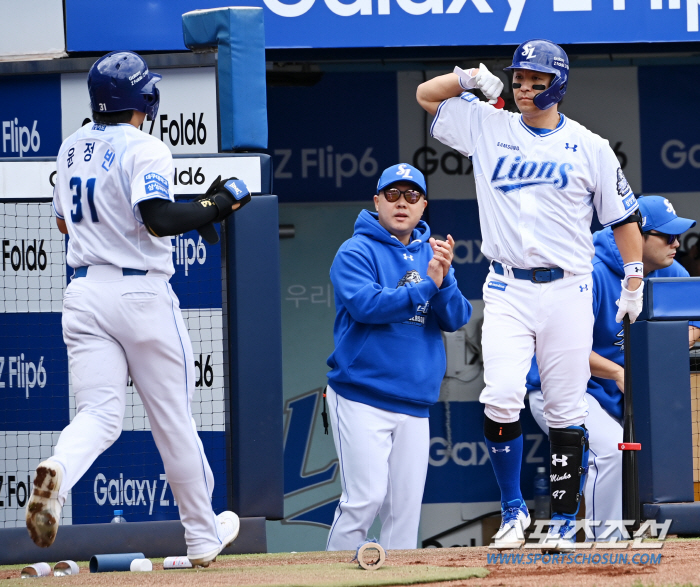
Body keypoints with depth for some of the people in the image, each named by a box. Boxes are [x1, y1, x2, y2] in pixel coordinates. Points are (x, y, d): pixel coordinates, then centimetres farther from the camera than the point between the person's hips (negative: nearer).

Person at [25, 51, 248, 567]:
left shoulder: (72, 149, 12)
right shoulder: (144, 150, -11)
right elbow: (159, 219, -24)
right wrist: (216, 206, -12)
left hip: (85, 292, 5)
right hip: (142, 293, -5)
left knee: (99, 415, -3)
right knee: (172, 417, 7)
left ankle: (58, 472, -37)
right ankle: (203, 535, 18)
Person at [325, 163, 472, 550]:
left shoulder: (431, 255, 14)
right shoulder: (357, 252, -1)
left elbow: (456, 319, 4)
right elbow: (366, 304, -18)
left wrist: (444, 279, -14)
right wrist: (426, 286, -20)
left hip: (414, 402, 5)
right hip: (362, 398, -5)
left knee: (406, 504, 4)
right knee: (365, 498, -14)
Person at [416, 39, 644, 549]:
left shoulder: (590, 147, 5)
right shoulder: (487, 127, 8)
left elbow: (623, 216, 10)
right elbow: (426, 94, 15)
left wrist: (634, 282, 6)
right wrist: (472, 78, 0)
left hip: (567, 291, 0)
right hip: (508, 290, 0)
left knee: (567, 412, 1)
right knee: (501, 398, -17)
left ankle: (564, 524, 10)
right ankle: (513, 511, -2)